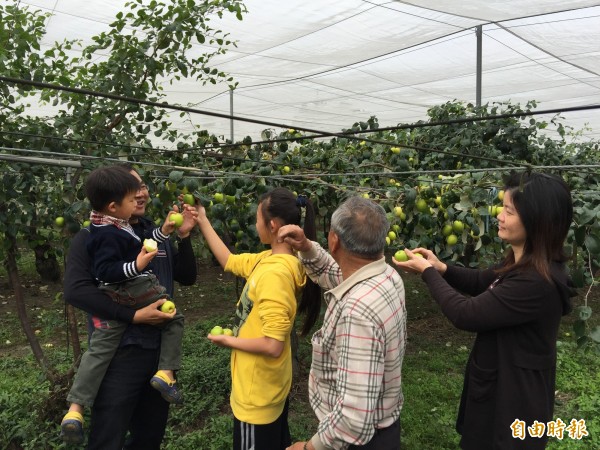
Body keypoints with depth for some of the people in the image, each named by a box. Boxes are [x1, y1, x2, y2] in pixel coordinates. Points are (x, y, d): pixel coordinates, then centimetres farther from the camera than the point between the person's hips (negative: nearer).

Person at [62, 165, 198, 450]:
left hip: (161, 349, 6)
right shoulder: (92, 236, -8)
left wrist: (184, 237, -5)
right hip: (119, 352, -5)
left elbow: (187, 278, 10)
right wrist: (134, 316, -23)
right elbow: (75, 290, -20)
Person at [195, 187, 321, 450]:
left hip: (257, 394, -8)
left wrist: (229, 341, -15)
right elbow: (229, 261, 11)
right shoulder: (271, 259, -3)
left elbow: (272, 346, -30)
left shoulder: (275, 272, -29)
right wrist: (203, 221, 12)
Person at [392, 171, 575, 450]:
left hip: (513, 398, -9)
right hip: (500, 383, 9)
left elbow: (465, 314, -28)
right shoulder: (525, 264, -2)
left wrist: (428, 273, -16)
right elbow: (482, 282, 14)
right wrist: (442, 268, -4)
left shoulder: (537, 282, -33)